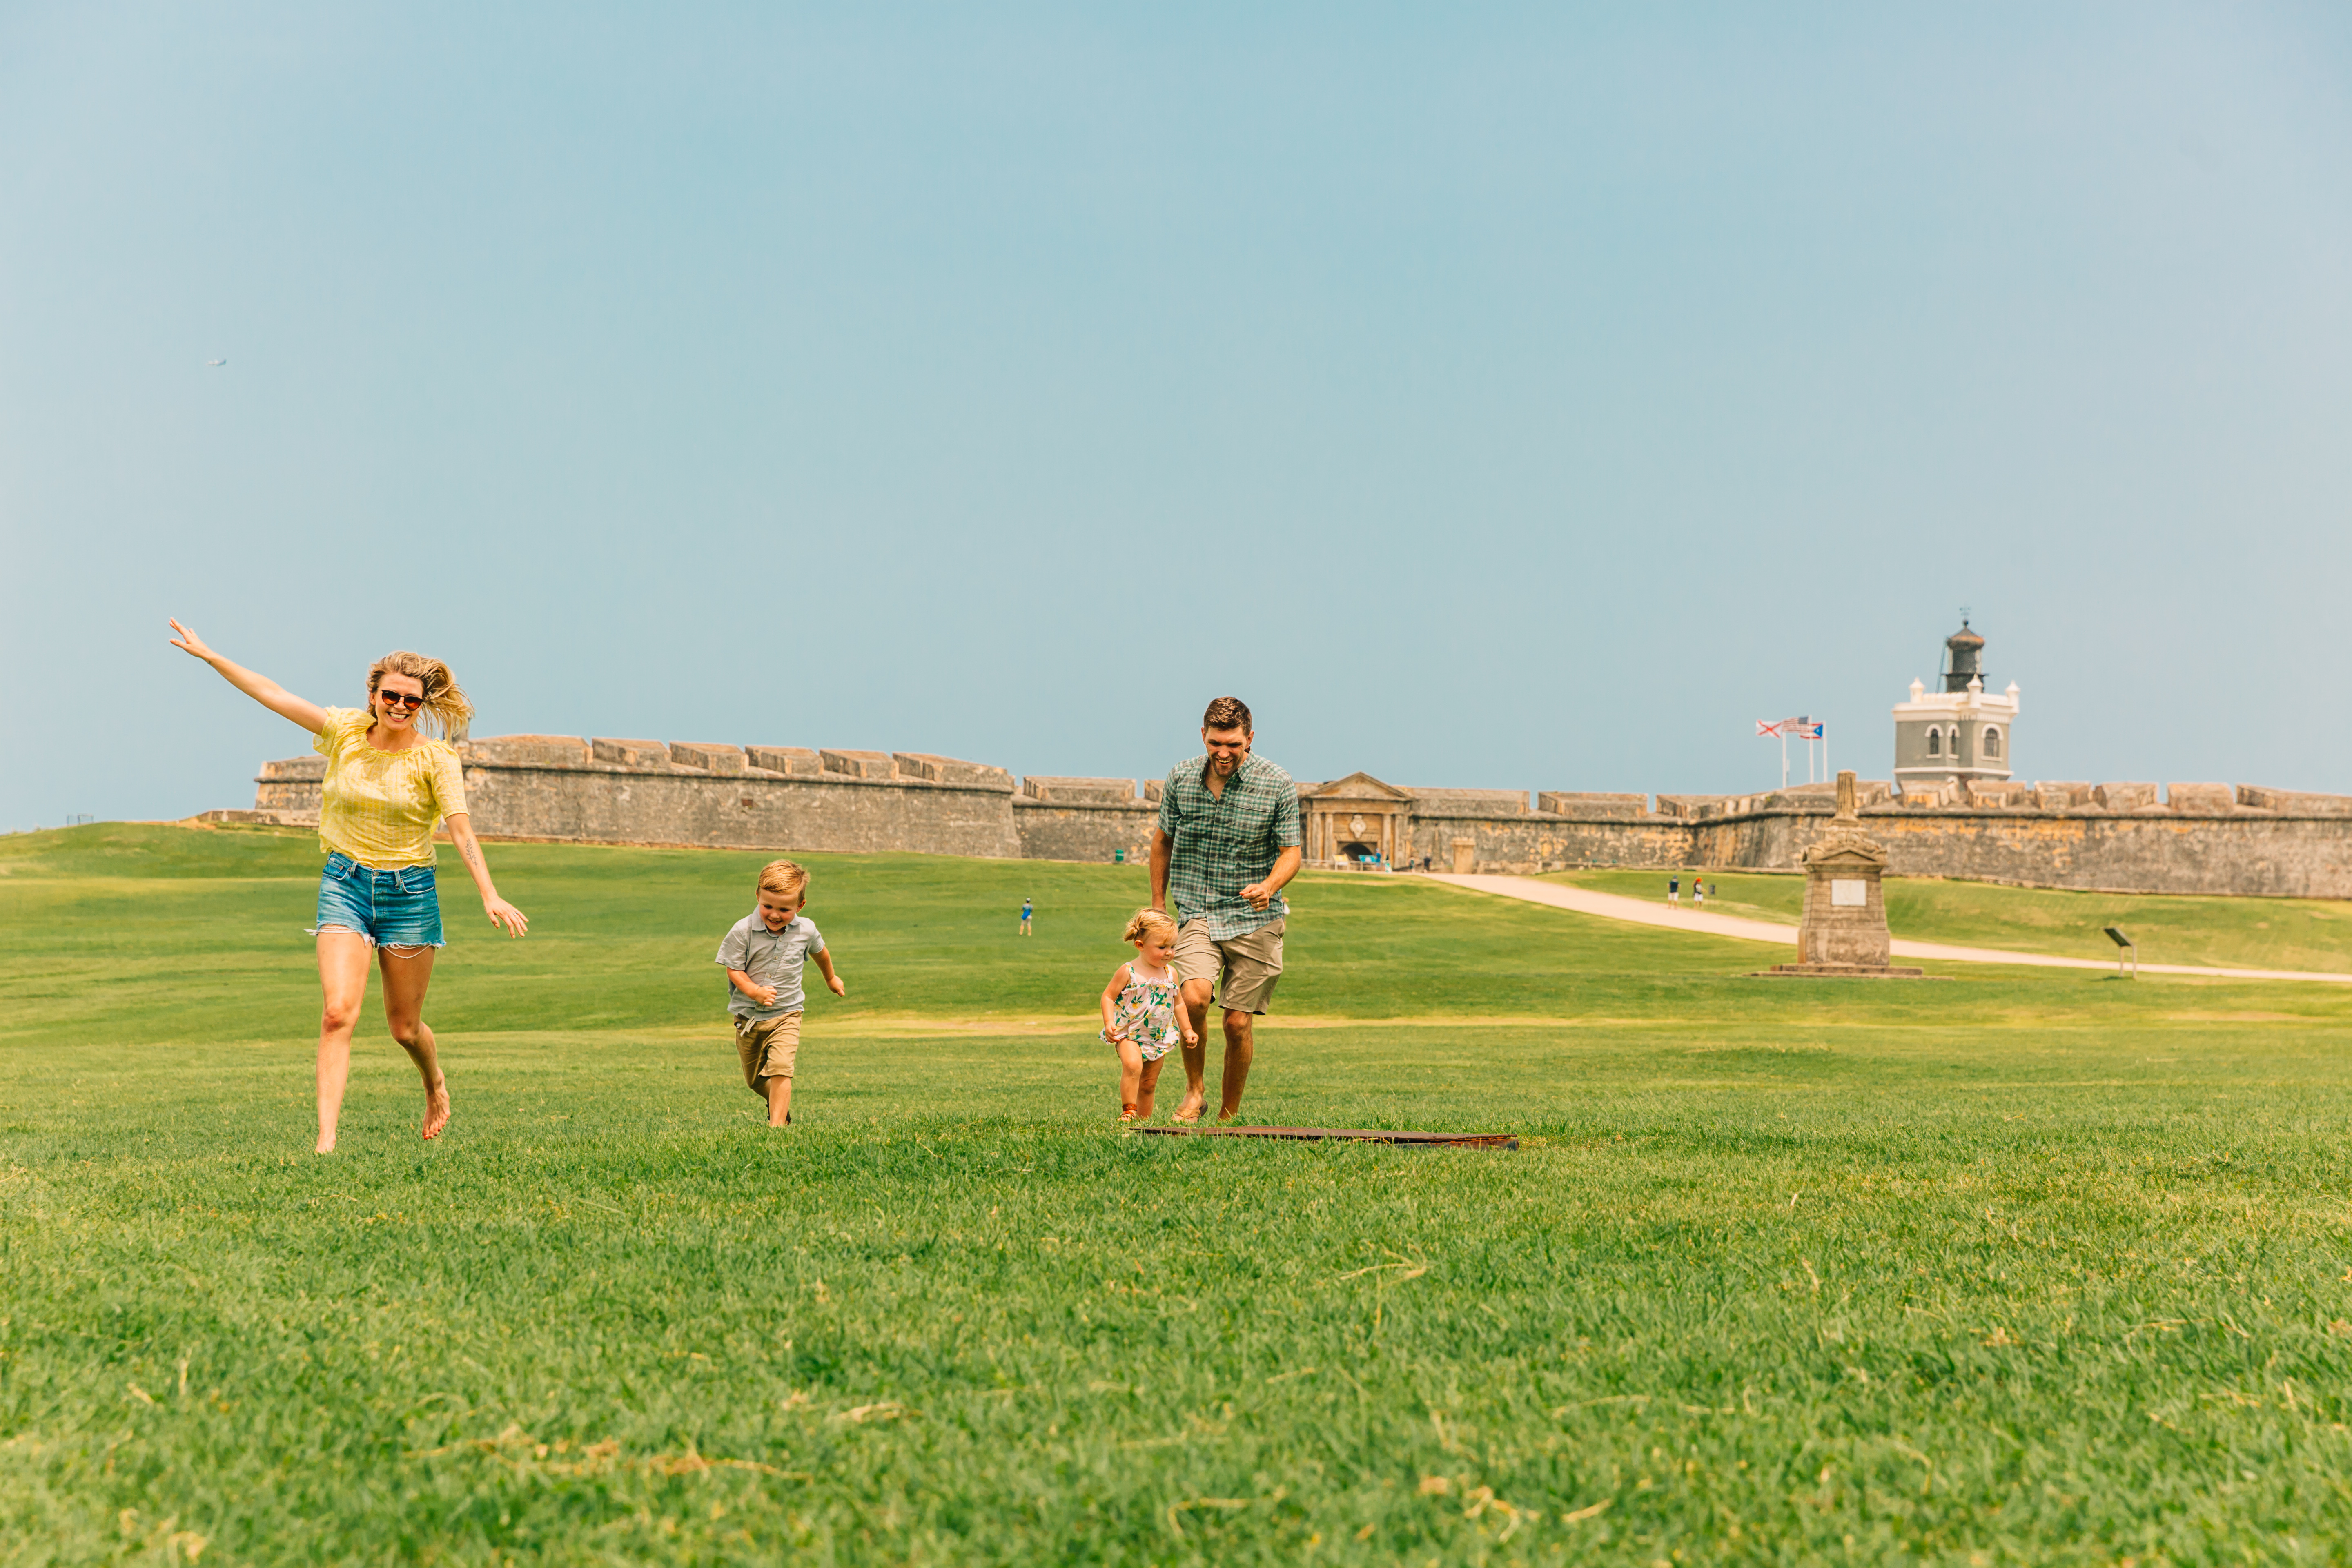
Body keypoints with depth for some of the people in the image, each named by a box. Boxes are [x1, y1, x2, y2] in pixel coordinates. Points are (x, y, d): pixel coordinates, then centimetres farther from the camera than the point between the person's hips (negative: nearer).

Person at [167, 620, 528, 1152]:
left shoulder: (435, 759, -7)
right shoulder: (346, 731, 1)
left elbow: (461, 830, -16)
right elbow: (273, 694, 5)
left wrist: (490, 897, -27)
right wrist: (208, 655, 6)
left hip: (409, 892, -1)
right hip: (345, 884, 1)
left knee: (404, 1027, 9)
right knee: (338, 1014, -15)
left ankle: (436, 1085, 43)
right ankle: (326, 1138, -15)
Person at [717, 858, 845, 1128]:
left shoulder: (806, 931, -8)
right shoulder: (742, 931, -16)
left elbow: (820, 952, 16)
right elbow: (734, 969, -10)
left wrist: (831, 978, 34)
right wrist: (756, 992, -27)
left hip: (786, 1014, -1)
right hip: (748, 1015, 1)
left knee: (780, 1070, -22)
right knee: (754, 1080, 15)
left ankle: (777, 1126, -20)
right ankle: (779, 1105, 45)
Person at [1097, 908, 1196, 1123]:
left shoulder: (1171, 974, 4)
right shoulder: (1128, 972, -12)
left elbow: (1178, 1004, 17)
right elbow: (1108, 996, -7)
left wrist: (1187, 1030, 14)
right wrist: (1109, 1022, -20)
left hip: (1159, 1037, 5)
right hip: (1129, 1032, -5)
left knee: (1149, 1083, 9)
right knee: (1132, 1066, -29)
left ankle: (1144, 1118, 20)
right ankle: (1128, 1111, -22)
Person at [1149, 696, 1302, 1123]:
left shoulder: (1278, 785, -7)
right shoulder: (1180, 778, 0)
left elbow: (1290, 851, -4)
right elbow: (1163, 839, 15)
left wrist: (1269, 886, -25)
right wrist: (1158, 903, 16)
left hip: (1256, 920, -1)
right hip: (1198, 913, 1)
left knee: (1239, 1023, -1)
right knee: (1194, 997, -24)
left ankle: (1229, 1115, 18)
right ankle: (1195, 1089, -1)